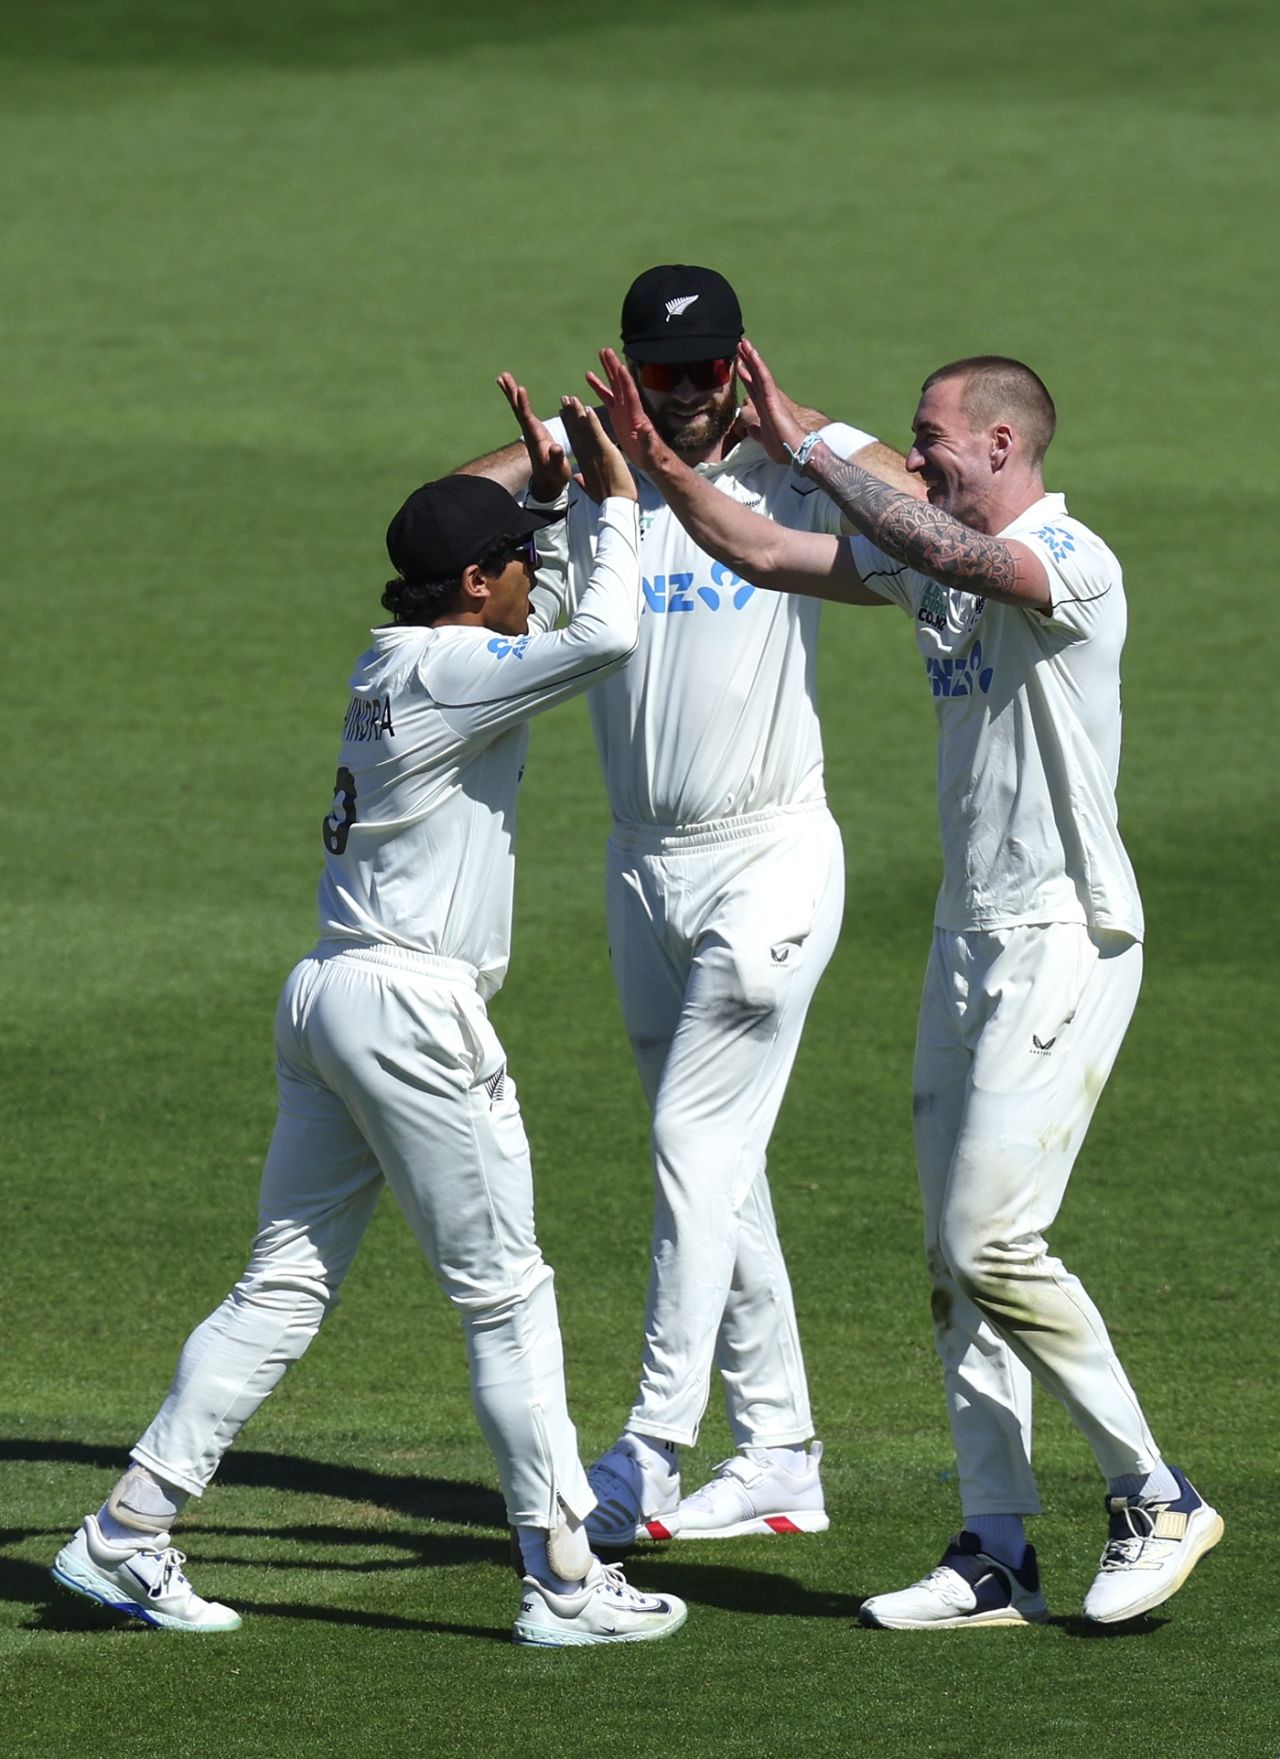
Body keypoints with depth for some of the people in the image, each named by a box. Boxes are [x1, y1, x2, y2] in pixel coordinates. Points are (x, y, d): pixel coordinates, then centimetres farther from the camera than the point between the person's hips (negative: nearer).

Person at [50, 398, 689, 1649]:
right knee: (504, 1297, -1)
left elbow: (545, 624, 33)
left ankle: (126, 1537, 9)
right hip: (412, 1003, -9)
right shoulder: (452, 673, -12)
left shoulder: (393, 662, 14)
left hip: (327, 991, 9)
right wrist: (614, 501, -13)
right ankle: (563, 1581, 1)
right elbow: (605, 637, -27)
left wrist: (549, 484, 23)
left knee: (285, 1288, 11)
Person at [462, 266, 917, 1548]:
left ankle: (649, 1455, -10)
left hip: (771, 858, -5)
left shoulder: (790, 477, -5)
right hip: (644, 867, 5)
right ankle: (776, 1457, 18)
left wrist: (784, 416, -20)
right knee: (716, 1168, 10)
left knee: (694, 1143, -11)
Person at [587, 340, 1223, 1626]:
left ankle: (1153, 1498, -4)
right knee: (957, 1255, 6)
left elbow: (963, 557, -35)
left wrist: (809, 450, -34)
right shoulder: (934, 562, 12)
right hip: (970, 940, 9)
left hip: (1065, 940, -9)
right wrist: (657, 466, 3)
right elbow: (764, 557, 17)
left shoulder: (1072, 563, -15)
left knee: (992, 1238, -15)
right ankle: (995, 1557, 9)